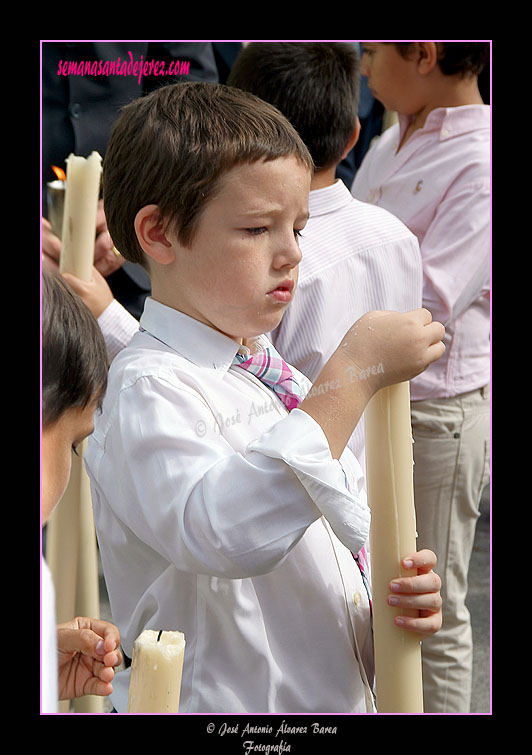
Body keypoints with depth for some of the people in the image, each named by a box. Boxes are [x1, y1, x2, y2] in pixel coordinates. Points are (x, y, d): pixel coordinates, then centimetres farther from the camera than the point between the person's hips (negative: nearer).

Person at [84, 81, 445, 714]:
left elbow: (349, 531, 14)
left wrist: (400, 595, -7)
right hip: (221, 701, -7)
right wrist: (352, 376, -35)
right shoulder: (149, 389, -19)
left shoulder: (278, 379, 7)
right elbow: (228, 533, -36)